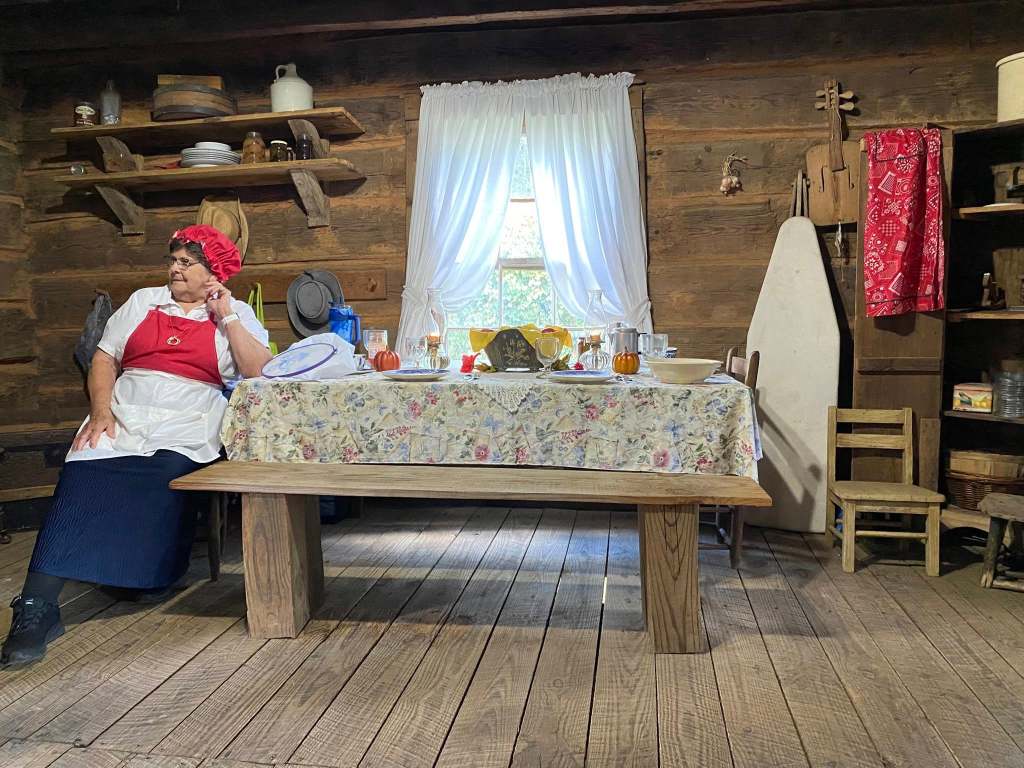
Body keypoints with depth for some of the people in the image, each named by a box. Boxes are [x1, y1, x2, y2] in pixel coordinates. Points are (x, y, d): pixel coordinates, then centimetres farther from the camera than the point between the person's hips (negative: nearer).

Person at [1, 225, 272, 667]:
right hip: (122, 420, 3)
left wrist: (226, 316, -5)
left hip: (186, 433, -2)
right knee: (80, 483, -23)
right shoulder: (143, 301, 20)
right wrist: (100, 411, -1)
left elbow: (259, 372, -4)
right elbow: (104, 358, 16)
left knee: (164, 484, -32)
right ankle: (36, 606, -25)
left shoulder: (236, 314, 11)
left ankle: (150, 579, -7)